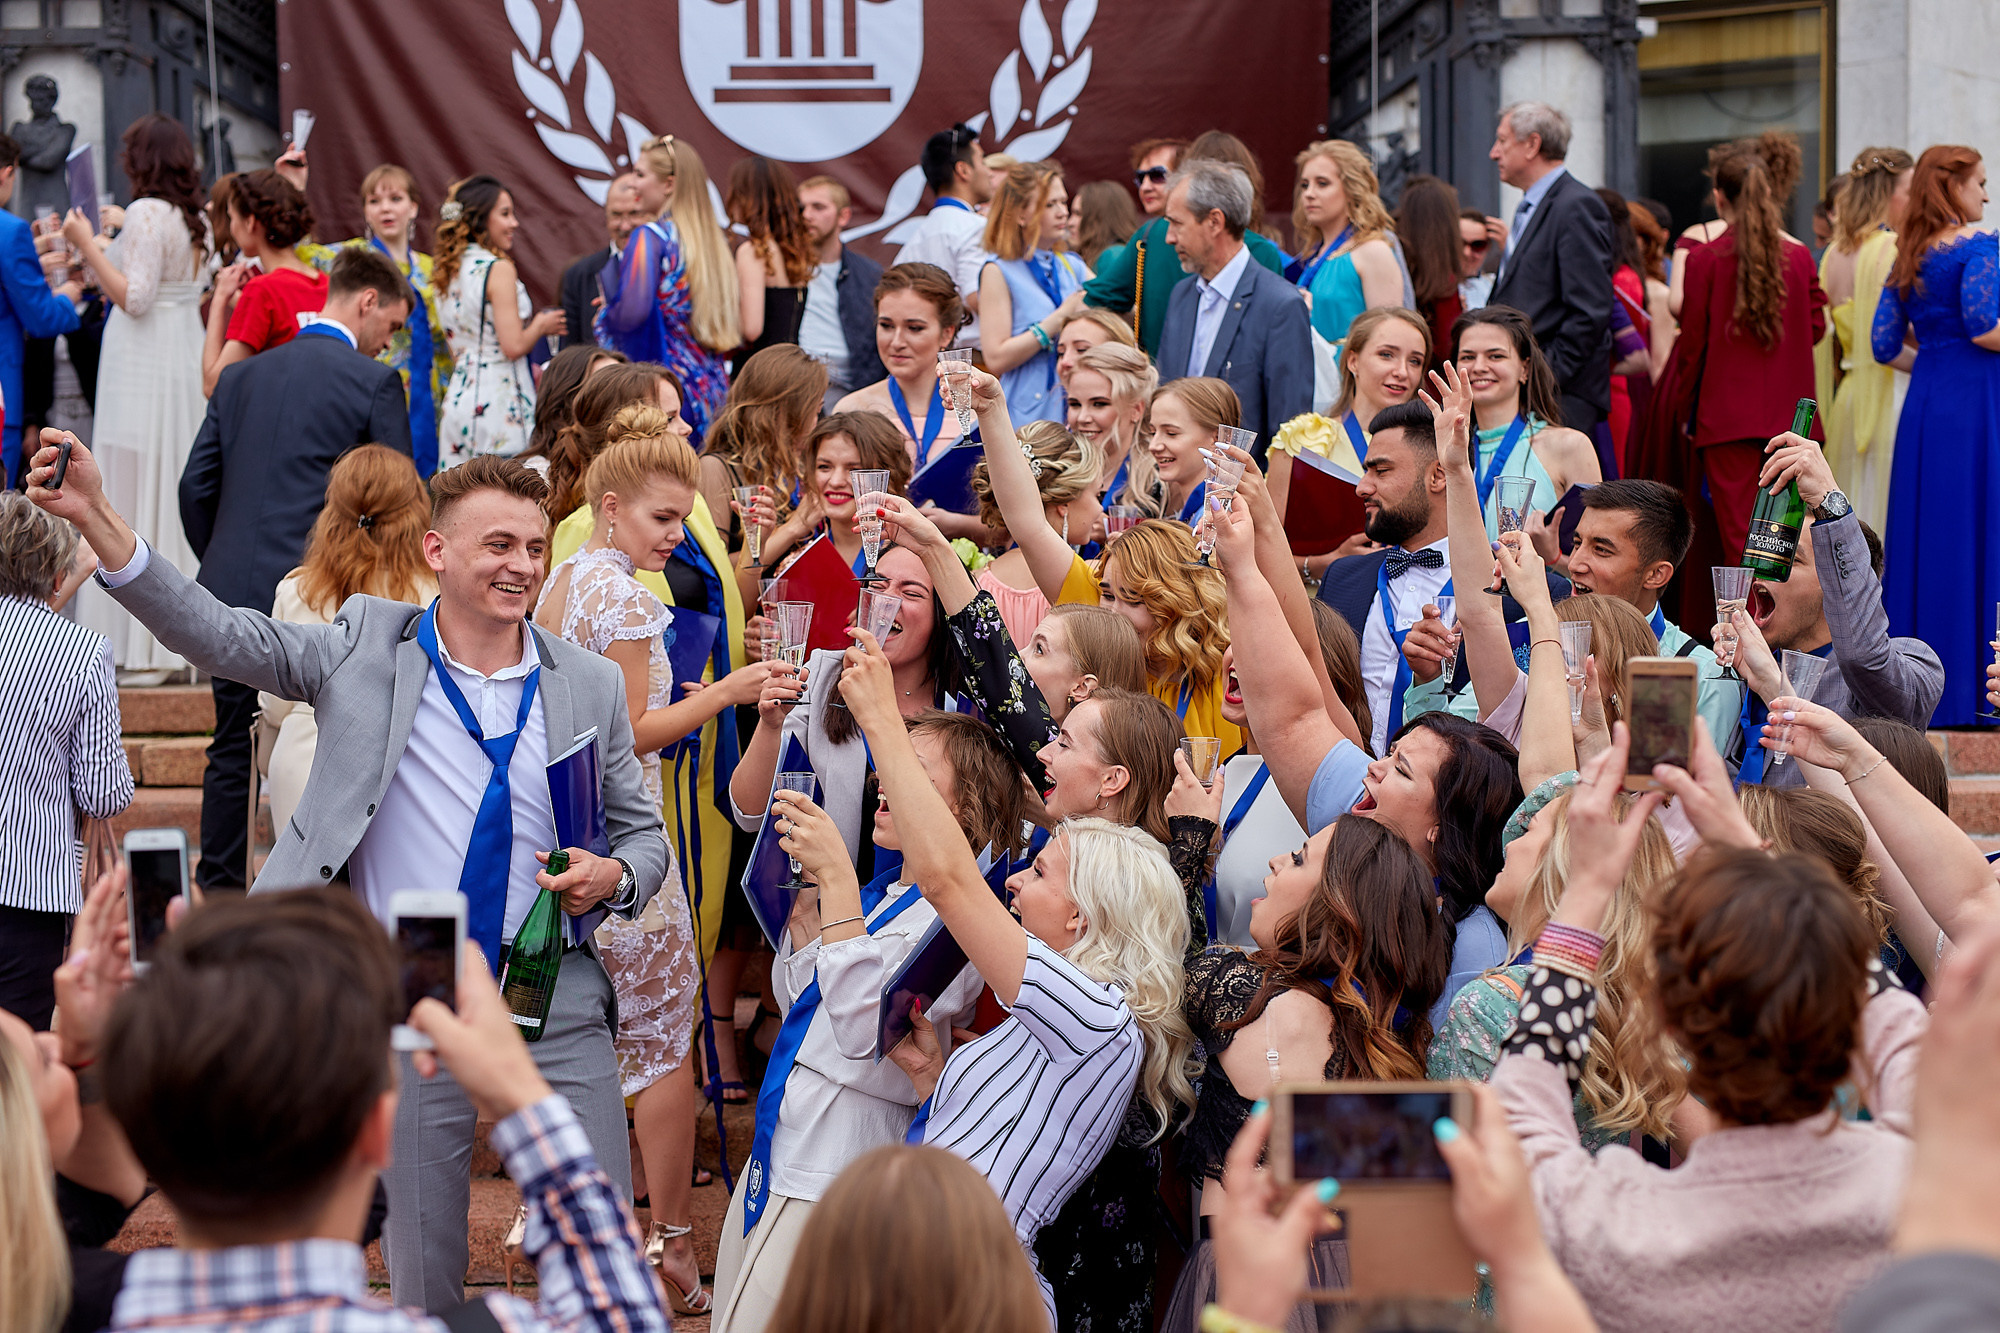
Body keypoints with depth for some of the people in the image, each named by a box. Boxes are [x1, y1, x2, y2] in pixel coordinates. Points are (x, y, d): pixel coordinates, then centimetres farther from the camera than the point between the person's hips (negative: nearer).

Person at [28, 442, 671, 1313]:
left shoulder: (590, 685, 5)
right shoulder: (369, 646, 0)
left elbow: (643, 831, 14)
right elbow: (223, 637, -7)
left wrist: (615, 876, -9)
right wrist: (95, 520, -17)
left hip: (555, 1007, 1)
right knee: (422, 1272, 7)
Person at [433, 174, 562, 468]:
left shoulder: (446, 270, 14)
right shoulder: (498, 269, -10)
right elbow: (513, 345, -16)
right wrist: (541, 325, 4)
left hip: (458, 398, 8)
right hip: (499, 402, -8)